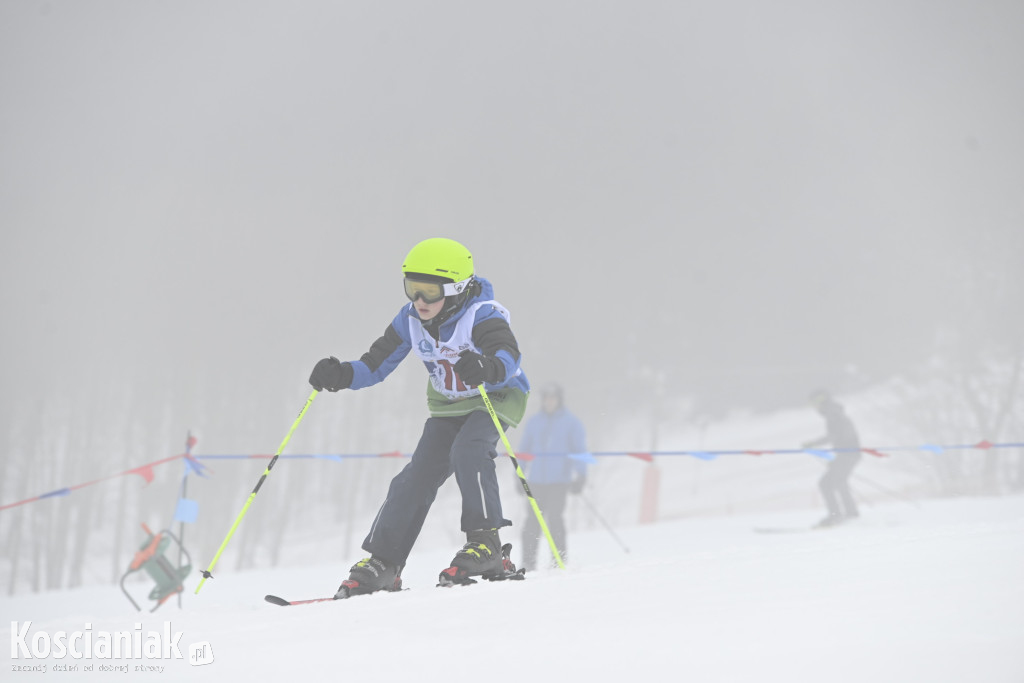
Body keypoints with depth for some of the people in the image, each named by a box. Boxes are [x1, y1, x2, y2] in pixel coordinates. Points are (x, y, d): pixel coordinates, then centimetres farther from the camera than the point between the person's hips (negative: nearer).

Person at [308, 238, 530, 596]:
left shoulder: (483, 316, -26)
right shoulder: (410, 320, -8)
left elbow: (508, 356, -44)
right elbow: (377, 363, -3)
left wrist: (486, 369, -67)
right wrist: (341, 375, -22)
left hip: (497, 397, -6)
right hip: (448, 406, 6)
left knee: (467, 450, -33)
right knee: (417, 476, -4)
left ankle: (485, 542, -25)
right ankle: (382, 563, 2)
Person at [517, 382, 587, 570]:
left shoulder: (571, 422, 5)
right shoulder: (534, 422, 15)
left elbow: (580, 450, 3)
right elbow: (524, 449, 20)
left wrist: (580, 475, -6)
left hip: (559, 480, -3)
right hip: (537, 480, 3)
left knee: (554, 518, -14)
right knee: (532, 521, -3)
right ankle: (528, 563, 1)